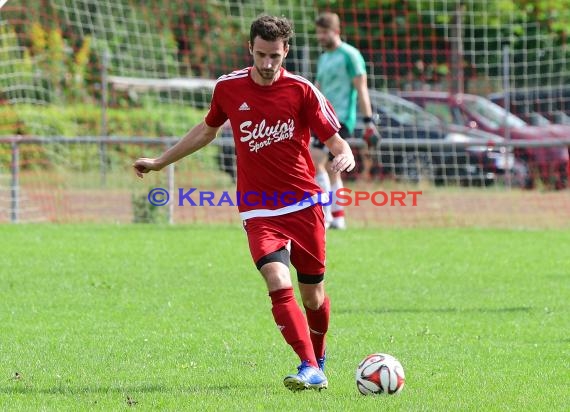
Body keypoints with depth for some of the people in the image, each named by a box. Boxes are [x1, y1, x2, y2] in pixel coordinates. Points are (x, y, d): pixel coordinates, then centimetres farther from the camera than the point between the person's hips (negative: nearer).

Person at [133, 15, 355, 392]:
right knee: (279, 285, -22)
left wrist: (345, 156, -28)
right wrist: (160, 162, 27)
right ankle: (310, 370, -24)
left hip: (304, 205, 0)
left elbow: (334, 138, -4)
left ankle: (319, 358, 38)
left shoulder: (302, 90, -5)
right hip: (259, 211, 0)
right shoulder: (228, 88, 2)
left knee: (313, 296, 10)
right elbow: (207, 130, 21)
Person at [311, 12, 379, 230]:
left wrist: (368, 121, -14)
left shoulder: (350, 55, -7)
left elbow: (361, 89, -9)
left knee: (316, 160, -20)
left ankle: (325, 213, -20)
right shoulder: (323, 59, 18)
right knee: (330, 169, 9)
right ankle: (338, 217, 14)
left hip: (341, 119, -9)